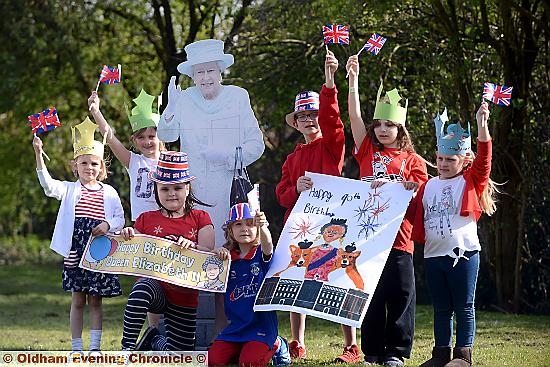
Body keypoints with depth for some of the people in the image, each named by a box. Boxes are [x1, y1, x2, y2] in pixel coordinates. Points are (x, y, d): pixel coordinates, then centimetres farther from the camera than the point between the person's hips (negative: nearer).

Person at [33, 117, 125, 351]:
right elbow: (48, 184, -11)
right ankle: (76, 347, 9)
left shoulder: (109, 193, 7)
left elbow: (120, 219, 7)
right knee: (78, 301, 5)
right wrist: (38, 154, -23)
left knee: (95, 301, 5)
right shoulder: (70, 190, 5)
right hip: (75, 252, 0)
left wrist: (108, 225, -16)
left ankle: (95, 347, 8)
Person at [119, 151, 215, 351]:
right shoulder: (146, 220, 8)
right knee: (141, 290, -41)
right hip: (156, 286, -1)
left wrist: (191, 246, -27)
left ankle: (155, 340, 38)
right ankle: (128, 347, -31)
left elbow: (208, 253, -6)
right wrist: (128, 237, -14)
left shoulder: (200, 218, 7)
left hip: (185, 297, 2)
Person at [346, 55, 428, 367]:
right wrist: (354, 79, -3)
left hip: (398, 235, -1)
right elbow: (355, 115, 4)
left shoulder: (412, 160, 8)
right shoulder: (368, 151, 12)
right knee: (370, 293, 5)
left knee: (400, 293, -1)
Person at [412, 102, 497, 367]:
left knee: (464, 307, 1)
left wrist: (481, 125, -27)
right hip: (433, 255, 5)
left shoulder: (471, 182, -1)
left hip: (463, 253, -4)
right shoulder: (429, 186, 11)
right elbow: (418, 217, 16)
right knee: (441, 308, 12)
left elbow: (483, 157, -16)